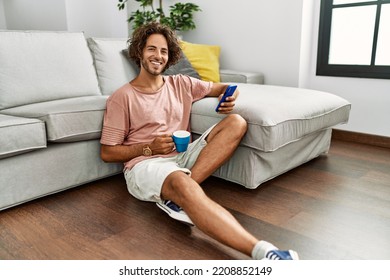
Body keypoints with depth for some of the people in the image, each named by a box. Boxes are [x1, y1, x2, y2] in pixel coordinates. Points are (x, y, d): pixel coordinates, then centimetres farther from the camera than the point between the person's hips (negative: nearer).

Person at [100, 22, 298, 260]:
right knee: (182, 184, -41)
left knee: (236, 123, -13)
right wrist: (149, 147, -12)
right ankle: (261, 250, -53)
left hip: (183, 156, 6)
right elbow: (107, 153, 1)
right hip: (145, 164, -5)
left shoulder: (180, 84, 14)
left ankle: (177, 196, -27)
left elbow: (223, 88, 23)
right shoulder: (122, 97, 1)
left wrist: (231, 97, -3)